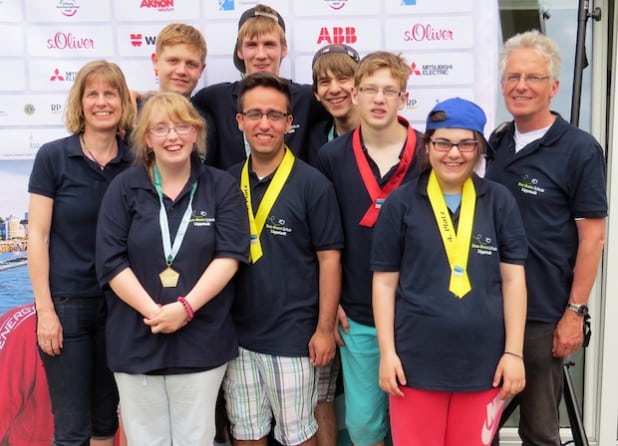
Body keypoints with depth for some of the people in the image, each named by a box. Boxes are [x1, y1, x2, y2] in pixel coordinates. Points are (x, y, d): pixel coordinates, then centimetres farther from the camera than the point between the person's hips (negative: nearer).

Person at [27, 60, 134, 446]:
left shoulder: (135, 163, 1)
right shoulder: (53, 156, -7)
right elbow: (37, 236, -7)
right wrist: (44, 309, -11)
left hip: (119, 303, 3)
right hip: (67, 302, -3)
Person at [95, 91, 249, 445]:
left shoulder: (222, 187, 1)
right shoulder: (124, 188, 1)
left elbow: (229, 255, -7)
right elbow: (111, 261, -5)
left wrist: (186, 307, -19)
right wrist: (153, 312, -16)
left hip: (202, 340, 0)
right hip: (136, 340, 1)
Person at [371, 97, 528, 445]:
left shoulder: (499, 201, 3)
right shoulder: (401, 203, 0)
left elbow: (513, 279, 3)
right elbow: (384, 282, 1)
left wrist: (514, 352, -2)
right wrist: (387, 352, -3)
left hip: (484, 360, 1)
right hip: (417, 360, -1)